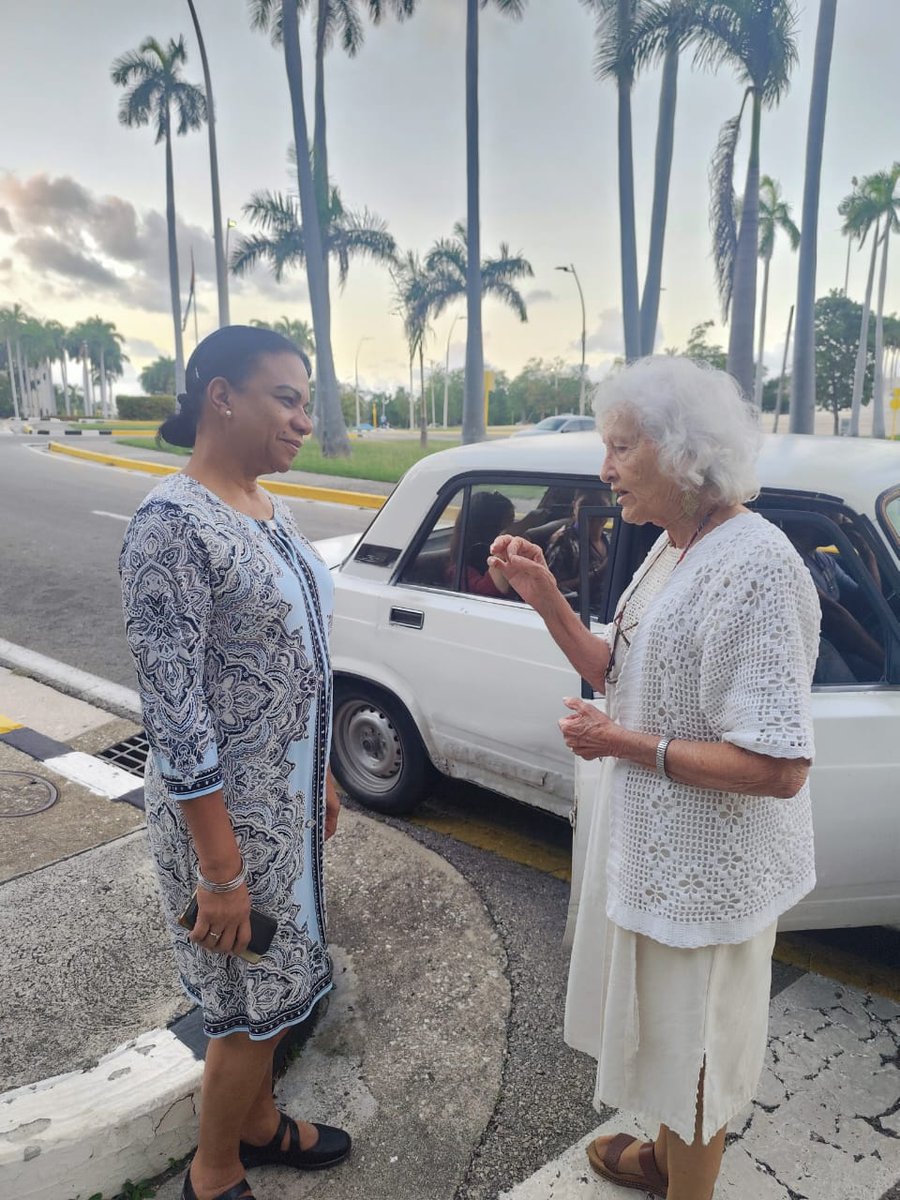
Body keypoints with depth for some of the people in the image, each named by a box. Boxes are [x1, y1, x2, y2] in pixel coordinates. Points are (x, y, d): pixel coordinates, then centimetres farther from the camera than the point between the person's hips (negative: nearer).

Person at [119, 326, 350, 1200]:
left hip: (287, 793, 8)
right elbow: (173, 711, -23)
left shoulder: (267, 509, 4)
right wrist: (220, 871, -20)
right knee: (253, 1002, 11)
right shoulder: (173, 524, -22)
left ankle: (258, 1121, 49)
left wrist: (320, 774, 16)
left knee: (280, 983, 24)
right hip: (225, 808, -8)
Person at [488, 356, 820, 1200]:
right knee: (663, 1024, 28)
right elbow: (620, 676, 7)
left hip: (706, 866, -9)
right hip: (655, 841, 9)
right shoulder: (673, 549, 2)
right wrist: (546, 600, -4)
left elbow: (779, 769, -28)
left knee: (690, 1042, 16)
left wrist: (625, 745, -23)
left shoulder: (754, 568, -27)